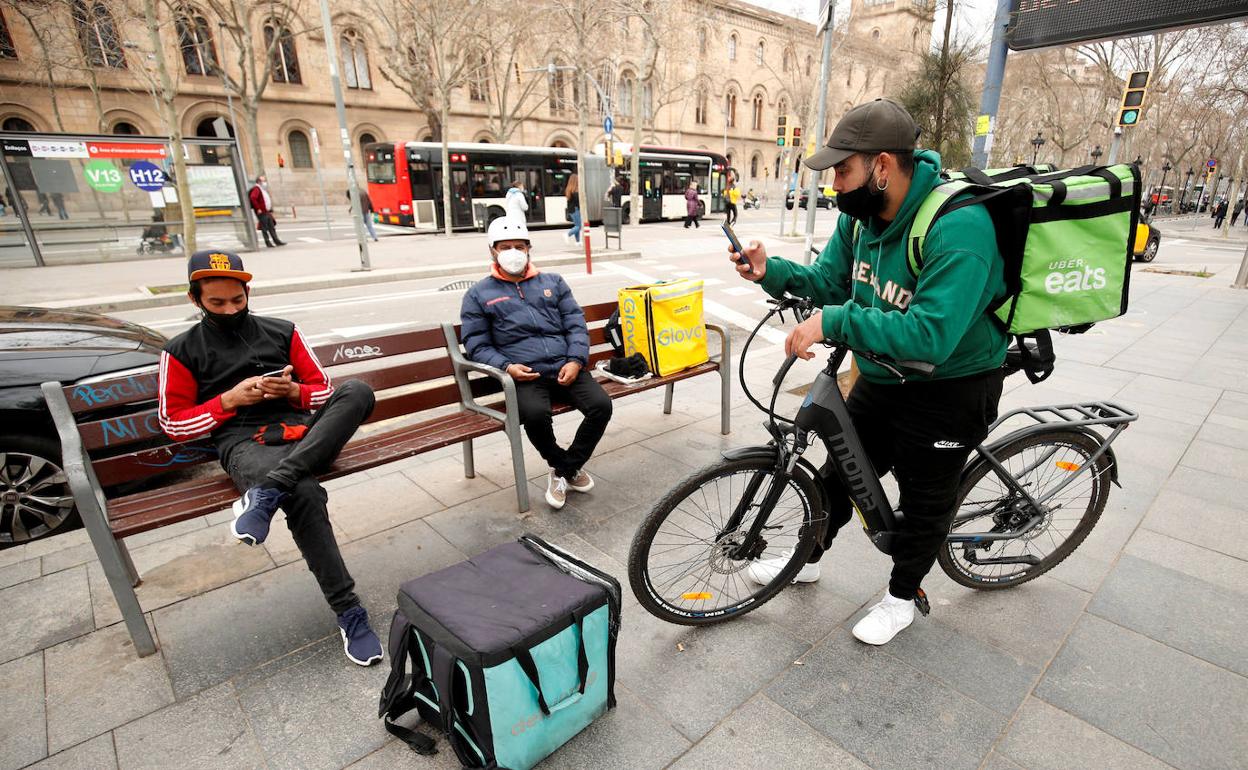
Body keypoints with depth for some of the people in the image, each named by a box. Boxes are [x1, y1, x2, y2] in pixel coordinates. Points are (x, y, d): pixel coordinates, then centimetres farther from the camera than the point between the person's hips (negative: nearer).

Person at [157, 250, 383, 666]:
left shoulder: (282, 332, 17)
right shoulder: (182, 351, 14)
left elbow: (324, 390, 18)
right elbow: (174, 423, 11)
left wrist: (295, 391, -4)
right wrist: (229, 399, -4)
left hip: (305, 432, 3)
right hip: (246, 443, -3)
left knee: (357, 391, -31)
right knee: (305, 494, -37)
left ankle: (267, 492, -39)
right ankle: (348, 613, -29)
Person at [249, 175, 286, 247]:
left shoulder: (263, 189, 20)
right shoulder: (256, 189, -11)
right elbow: (252, 198, -25)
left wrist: (271, 211, 22)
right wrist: (258, 209, -25)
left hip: (267, 212, 10)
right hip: (262, 213, -10)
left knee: (272, 227, 11)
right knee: (265, 228, -5)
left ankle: (276, 241, 15)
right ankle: (268, 242, -2)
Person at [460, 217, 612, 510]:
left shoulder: (553, 282, 20)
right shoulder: (478, 295, 14)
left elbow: (576, 324, 12)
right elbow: (477, 346, 7)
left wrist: (575, 360, -6)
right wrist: (506, 367, -12)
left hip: (566, 368, 3)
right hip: (524, 375, -2)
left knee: (601, 405, -22)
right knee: (535, 414, -34)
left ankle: (564, 470, 2)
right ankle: (568, 465, -2)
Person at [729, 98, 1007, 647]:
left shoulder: (957, 228, -31)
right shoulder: (861, 214, -7)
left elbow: (930, 336, -38)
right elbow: (829, 280, 2)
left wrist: (832, 322, -40)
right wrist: (771, 271, -15)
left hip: (948, 390, -7)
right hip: (882, 376, 7)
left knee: (925, 500, 13)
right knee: (840, 471, 18)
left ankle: (901, 597, 38)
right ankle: (808, 559, 42)